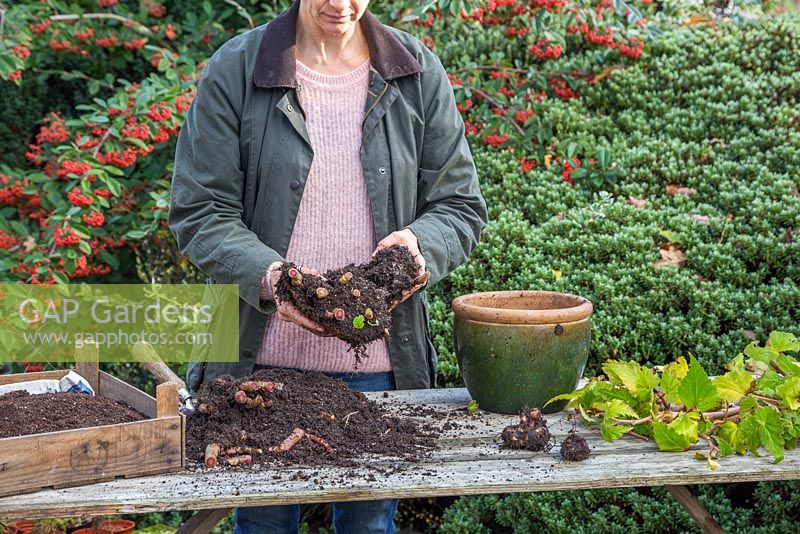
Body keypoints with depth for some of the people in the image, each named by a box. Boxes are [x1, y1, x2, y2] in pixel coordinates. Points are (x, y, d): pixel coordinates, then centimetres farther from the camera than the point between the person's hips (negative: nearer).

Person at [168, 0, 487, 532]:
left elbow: (461, 205, 4)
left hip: (378, 362, 2)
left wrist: (419, 245, -19)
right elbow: (200, 211, -6)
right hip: (264, 354, -1)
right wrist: (268, 275, -24)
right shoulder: (235, 71, -4)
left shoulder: (419, 73, 2)